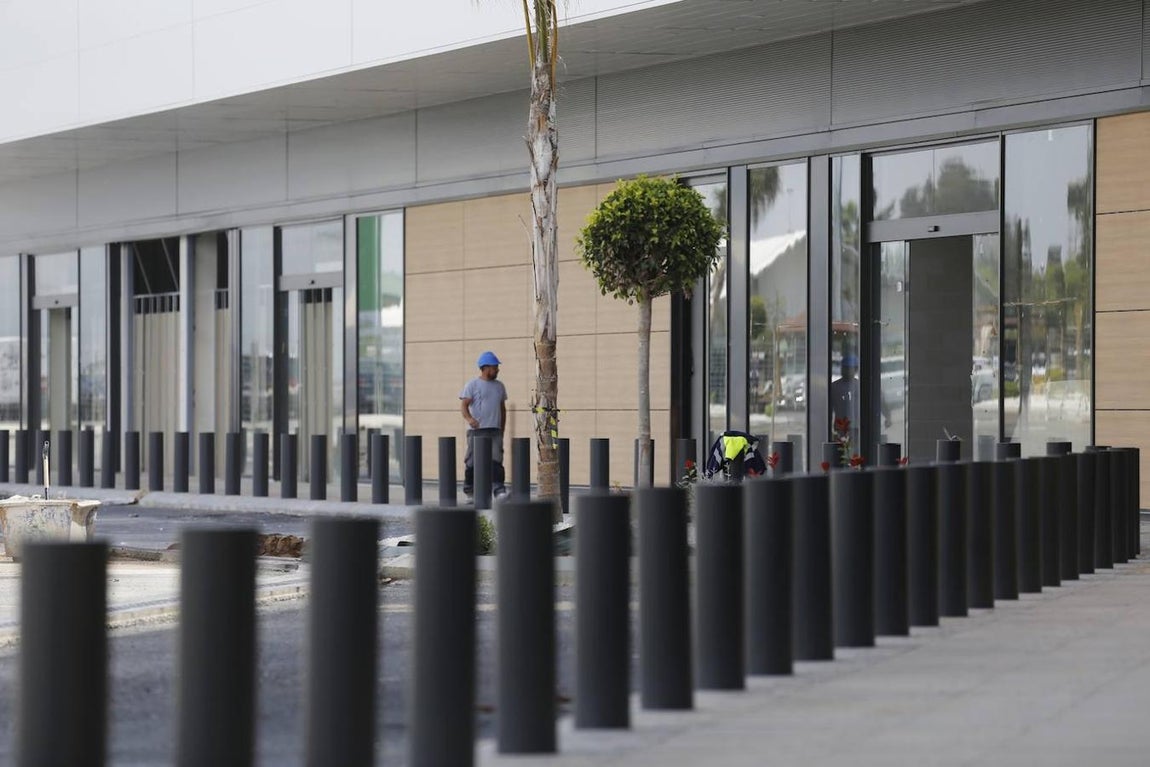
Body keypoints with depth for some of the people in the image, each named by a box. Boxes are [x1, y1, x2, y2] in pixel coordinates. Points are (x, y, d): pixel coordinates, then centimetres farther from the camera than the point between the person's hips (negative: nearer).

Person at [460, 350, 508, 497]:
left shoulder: (499, 386, 16)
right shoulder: (472, 385, -1)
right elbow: (463, 405, -10)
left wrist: (502, 429, 19)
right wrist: (469, 419, -29)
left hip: (495, 430, 3)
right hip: (476, 430, -3)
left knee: (496, 460, -10)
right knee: (472, 462, 2)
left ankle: (499, 490, -16)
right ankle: (470, 492, 12)